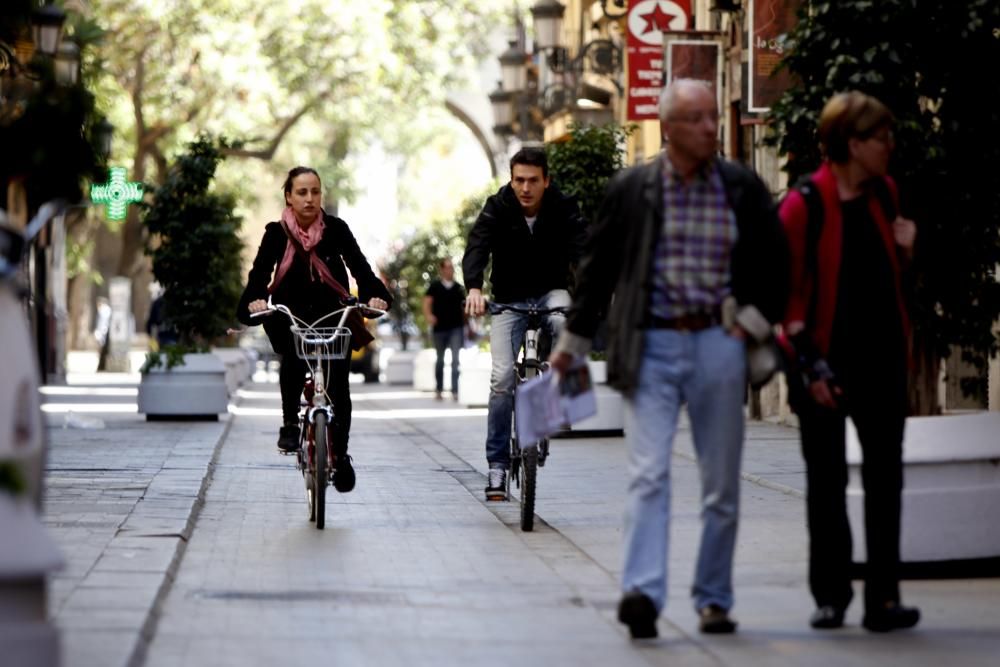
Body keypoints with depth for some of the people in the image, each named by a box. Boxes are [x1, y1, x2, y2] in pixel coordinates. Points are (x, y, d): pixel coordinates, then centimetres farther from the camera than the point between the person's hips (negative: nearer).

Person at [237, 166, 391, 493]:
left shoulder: (336, 229, -2)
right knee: (293, 357, -31)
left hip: (333, 315, 1)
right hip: (290, 317, 0)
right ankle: (290, 423, -15)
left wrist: (375, 295, -29)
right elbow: (260, 270, -12)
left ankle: (341, 455, 3)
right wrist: (254, 300, -33)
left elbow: (358, 264, -10)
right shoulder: (277, 233, -2)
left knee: (338, 385, -10)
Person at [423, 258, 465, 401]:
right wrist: (429, 316, -22)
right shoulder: (435, 286, 2)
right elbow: (427, 303, -3)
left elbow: (464, 308, 15)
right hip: (440, 328, 0)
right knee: (440, 360, 12)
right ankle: (438, 389, 24)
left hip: (456, 328, 0)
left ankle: (455, 390, -13)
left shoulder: (459, 287, 9)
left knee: (456, 359, -11)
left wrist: (466, 325, 14)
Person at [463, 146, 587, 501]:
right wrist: (474, 288, -47)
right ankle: (497, 465, -5)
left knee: (564, 322, -36)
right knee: (502, 376, -13)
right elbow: (476, 247, -27)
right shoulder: (497, 209, -13)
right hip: (509, 299, 0)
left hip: (551, 292, 0)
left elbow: (580, 249, -25)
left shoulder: (563, 208, -13)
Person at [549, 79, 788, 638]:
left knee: (722, 485, 7)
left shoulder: (743, 188, 3)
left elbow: (776, 262, 13)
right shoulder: (631, 190, 1)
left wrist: (752, 320, 3)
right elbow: (599, 267, 9)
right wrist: (572, 345, 13)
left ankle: (714, 598, 18)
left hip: (717, 344, 2)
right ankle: (643, 592, -22)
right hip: (652, 346, -2)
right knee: (648, 475, -14)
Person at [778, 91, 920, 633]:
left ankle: (883, 598, 5)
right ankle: (831, 597, 14)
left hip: (881, 359, 5)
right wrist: (810, 364, -15)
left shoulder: (883, 194, 7)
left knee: (885, 479, 2)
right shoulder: (805, 205, -11)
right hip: (827, 360, -5)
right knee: (826, 482, 5)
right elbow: (789, 289, -11)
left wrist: (903, 249, -1)